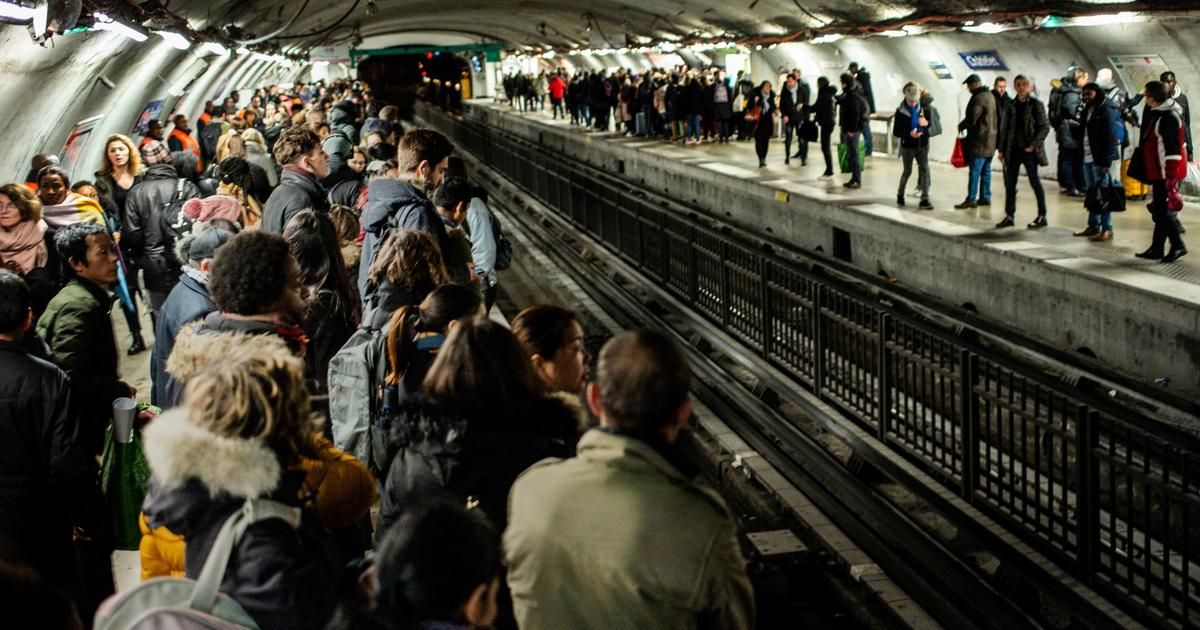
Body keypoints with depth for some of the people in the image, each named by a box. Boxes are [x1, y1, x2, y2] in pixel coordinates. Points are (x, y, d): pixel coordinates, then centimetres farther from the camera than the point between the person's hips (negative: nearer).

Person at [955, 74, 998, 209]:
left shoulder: (978, 98, -16)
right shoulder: (990, 96, 16)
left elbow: (972, 118, -21)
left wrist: (961, 126, -2)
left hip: (979, 141, -10)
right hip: (990, 141, 10)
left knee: (975, 171, -8)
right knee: (985, 171, 13)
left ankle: (971, 199, -9)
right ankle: (985, 197, 16)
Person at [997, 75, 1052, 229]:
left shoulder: (1036, 104, -4)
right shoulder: (1011, 105, 9)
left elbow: (1045, 127, -7)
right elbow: (1005, 128, 11)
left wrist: (1033, 145, -15)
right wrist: (1002, 150, 6)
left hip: (1029, 150, -5)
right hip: (1013, 150, 5)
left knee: (1035, 181, 0)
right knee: (1009, 183, 6)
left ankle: (1042, 216, 8)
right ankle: (1009, 216, 14)